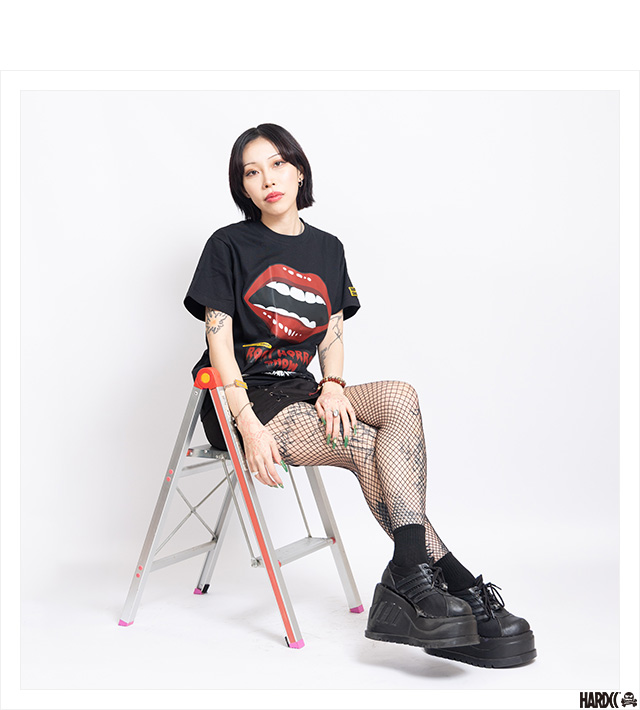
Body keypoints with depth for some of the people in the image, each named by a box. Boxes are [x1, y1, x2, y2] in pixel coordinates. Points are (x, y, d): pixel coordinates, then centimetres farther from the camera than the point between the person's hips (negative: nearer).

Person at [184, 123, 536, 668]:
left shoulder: (328, 249, 15)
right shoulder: (229, 246, -1)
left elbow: (333, 335, 13)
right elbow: (220, 346, -8)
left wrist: (332, 385, -11)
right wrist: (250, 426, -21)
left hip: (299, 392, 5)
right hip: (238, 400, -5)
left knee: (400, 397, -25)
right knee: (369, 446, -27)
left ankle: (408, 578, -29)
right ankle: (454, 581, -19)